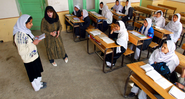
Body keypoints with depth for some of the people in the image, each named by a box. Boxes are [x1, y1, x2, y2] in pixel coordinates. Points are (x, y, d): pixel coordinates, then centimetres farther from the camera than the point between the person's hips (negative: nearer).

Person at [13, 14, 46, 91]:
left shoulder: (25, 30, -4)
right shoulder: (19, 35, -31)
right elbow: (22, 51, -29)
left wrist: (34, 38, -3)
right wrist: (33, 43, -26)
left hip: (33, 55, 8)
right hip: (29, 58, -8)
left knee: (37, 70, 26)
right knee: (33, 73, 15)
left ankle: (38, 82, 50)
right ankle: (37, 86, 40)